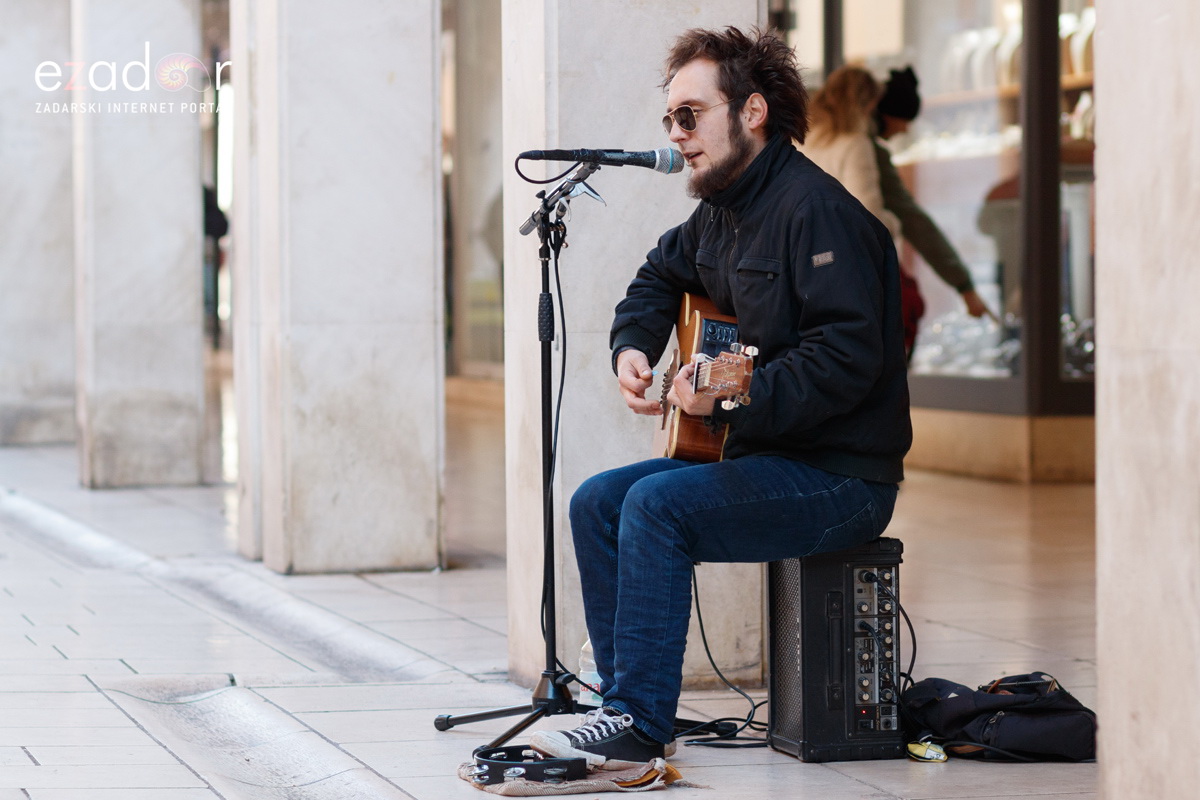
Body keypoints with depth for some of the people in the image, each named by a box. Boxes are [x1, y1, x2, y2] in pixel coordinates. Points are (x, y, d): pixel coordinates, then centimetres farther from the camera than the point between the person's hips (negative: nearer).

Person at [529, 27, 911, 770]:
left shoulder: (814, 209, -18)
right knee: (597, 504, 3)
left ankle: (640, 728, -21)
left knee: (657, 504, -25)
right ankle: (626, 704, 6)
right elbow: (660, 277, 31)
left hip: (842, 477, -10)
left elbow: (848, 356, -27)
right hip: (759, 456, 10)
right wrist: (633, 348, 11)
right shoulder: (720, 211, 11)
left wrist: (737, 396, -31)